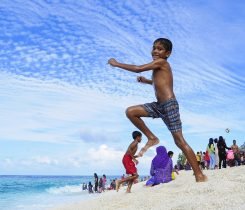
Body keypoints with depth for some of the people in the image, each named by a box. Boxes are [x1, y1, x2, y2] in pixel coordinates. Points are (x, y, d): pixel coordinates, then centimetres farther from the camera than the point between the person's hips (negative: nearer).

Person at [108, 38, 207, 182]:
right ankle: (152, 138, 11)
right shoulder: (159, 67, 18)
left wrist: (116, 64, -2)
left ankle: (200, 175, -2)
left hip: (169, 105, -9)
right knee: (131, 112, 2)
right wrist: (147, 81, 24)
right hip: (159, 106, 9)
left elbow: (138, 69, -12)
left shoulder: (161, 62, -7)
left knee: (179, 141, -8)